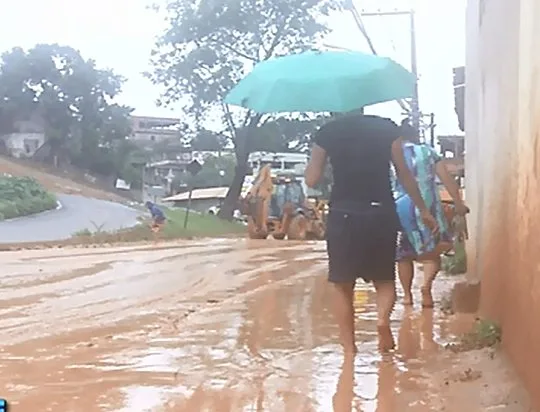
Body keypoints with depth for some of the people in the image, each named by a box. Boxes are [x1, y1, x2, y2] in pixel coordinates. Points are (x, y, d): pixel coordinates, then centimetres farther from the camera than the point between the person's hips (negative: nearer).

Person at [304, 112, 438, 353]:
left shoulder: (327, 132, 1)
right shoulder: (386, 128, 2)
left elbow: (311, 180, 2)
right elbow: (404, 174, 2)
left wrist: (314, 155, 20)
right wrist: (423, 210, 11)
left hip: (343, 215, -1)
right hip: (381, 214, 1)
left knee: (342, 284, 9)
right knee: (385, 278, 16)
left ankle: (349, 349, 7)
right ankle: (383, 316, -12)